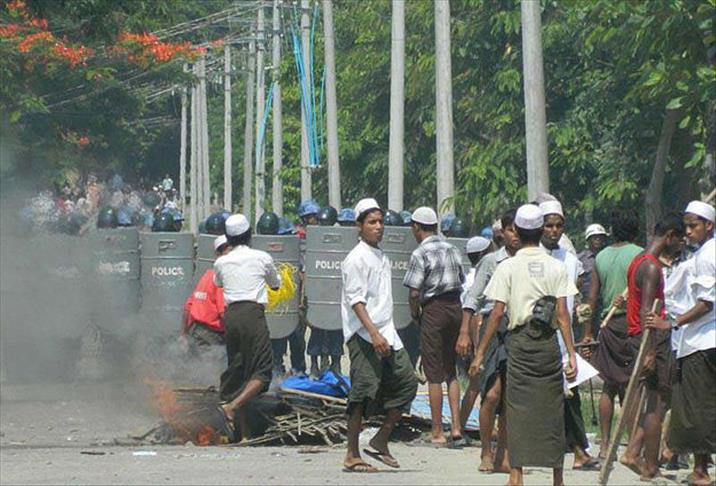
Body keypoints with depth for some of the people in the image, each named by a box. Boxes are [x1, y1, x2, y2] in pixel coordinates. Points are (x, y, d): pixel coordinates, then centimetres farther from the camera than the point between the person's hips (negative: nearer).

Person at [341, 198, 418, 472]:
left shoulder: (382, 257, 18)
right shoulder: (356, 259, -9)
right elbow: (355, 300, -17)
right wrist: (374, 334, -26)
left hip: (386, 335, 9)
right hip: (364, 336, -9)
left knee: (407, 383, 5)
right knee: (364, 393, -8)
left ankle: (380, 442, 12)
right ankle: (352, 456, -2)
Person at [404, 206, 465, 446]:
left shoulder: (420, 254, -11)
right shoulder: (453, 250, 10)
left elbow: (414, 292, -15)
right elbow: (461, 284, 10)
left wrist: (415, 313, 1)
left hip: (434, 310, -6)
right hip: (455, 307, 6)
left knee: (434, 375, 1)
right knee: (451, 372, 14)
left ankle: (437, 433, 4)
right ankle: (456, 428, 6)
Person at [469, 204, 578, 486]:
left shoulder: (508, 267, -1)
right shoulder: (556, 267, 3)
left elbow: (497, 313, -5)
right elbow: (562, 314, -3)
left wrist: (480, 354, -1)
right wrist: (572, 354, -2)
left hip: (519, 340, -1)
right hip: (549, 342, 1)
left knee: (518, 408, -1)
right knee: (552, 408, 8)